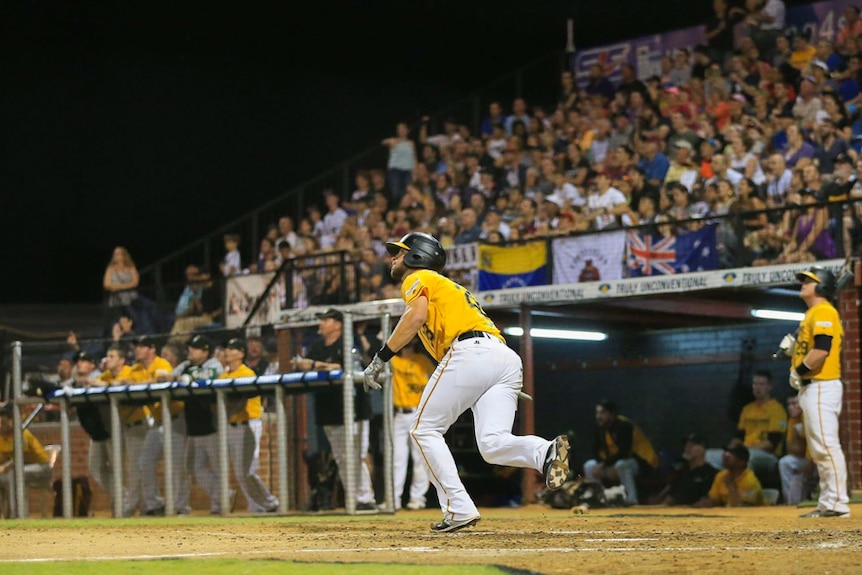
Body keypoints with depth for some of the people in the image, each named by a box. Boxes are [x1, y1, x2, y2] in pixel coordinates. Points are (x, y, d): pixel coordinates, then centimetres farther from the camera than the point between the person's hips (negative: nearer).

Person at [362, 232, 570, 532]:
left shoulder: (418, 279, 14)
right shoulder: (448, 286, 38)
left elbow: (416, 316, -9)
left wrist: (381, 358, -8)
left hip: (470, 351, -8)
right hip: (508, 359, 8)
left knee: (425, 429, 5)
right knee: (492, 444, -4)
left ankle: (459, 509, -7)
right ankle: (547, 452, -33)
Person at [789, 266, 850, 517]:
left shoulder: (823, 312, -12)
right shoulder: (812, 314, 21)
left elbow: (821, 349, -23)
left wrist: (799, 371, -15)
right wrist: (793, 348, 10)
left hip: (821, 387, -11)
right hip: (810, 388, 11)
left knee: (826, 445, -13)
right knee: (818, 449, 12)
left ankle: (837, 503, -15)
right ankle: (827, 503, 15)